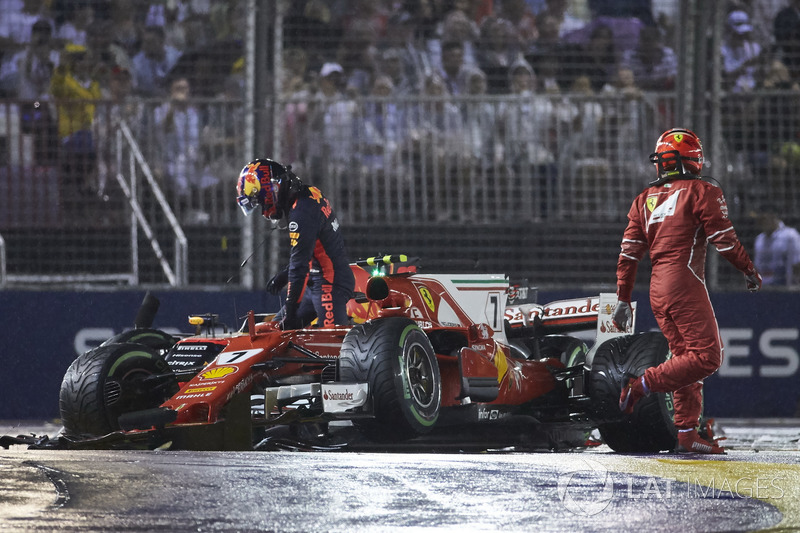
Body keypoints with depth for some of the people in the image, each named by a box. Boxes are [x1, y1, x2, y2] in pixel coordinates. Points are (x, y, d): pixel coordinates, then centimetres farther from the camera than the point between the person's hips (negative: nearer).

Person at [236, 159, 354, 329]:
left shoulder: (301, 213, -21)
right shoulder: (310, 194, 9)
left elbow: (299, 265, -21)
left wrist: (291, 310, -15)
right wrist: (284, 275, 23)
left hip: (331, 284, -11)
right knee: (278, 326, 13)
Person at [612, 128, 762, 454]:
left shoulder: (645, 200, 15)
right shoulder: (701, 192, -3)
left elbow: (629, 253, 12)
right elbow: (724, 240, -7)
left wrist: (622, 299, 14)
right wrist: (750, 271, 7)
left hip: (657, 289, 8)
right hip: (685, 283, -8)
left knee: (685, 358, 12)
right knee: (707, 357, -9)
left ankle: (687, 433, 6)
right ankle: (643, 385, -18)